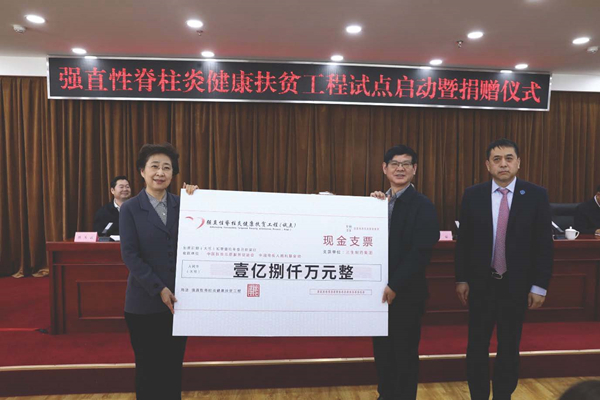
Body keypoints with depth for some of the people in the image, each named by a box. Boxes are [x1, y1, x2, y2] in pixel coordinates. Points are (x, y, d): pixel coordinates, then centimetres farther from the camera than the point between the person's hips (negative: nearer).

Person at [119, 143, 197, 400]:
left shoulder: (182, 204, 3)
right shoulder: (130, 209, -4)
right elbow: (129, 255, -10)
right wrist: (159, 289, -16)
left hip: (178, 298, 3)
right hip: (145, 302, -2)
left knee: (173, 365, 15)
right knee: (147, 367, 12)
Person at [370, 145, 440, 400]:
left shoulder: (423, 206, -11)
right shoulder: (378, 201, 8)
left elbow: (421, 252, -17)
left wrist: (395, 285, -20)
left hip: (406, 292, -5)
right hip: (379, 289, 6)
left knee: (405, 352, 11)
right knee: (381, 349, 17)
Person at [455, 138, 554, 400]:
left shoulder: (536, 195, -4)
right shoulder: (473, 195, -2)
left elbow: (544, 244, -3)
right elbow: (463, 241, 1)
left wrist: (539, 286, -5)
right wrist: (461, 280, 0)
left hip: (517, 284, 0)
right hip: (481, 283, 1)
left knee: (509, 347, 13)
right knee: (477, 347, 10)